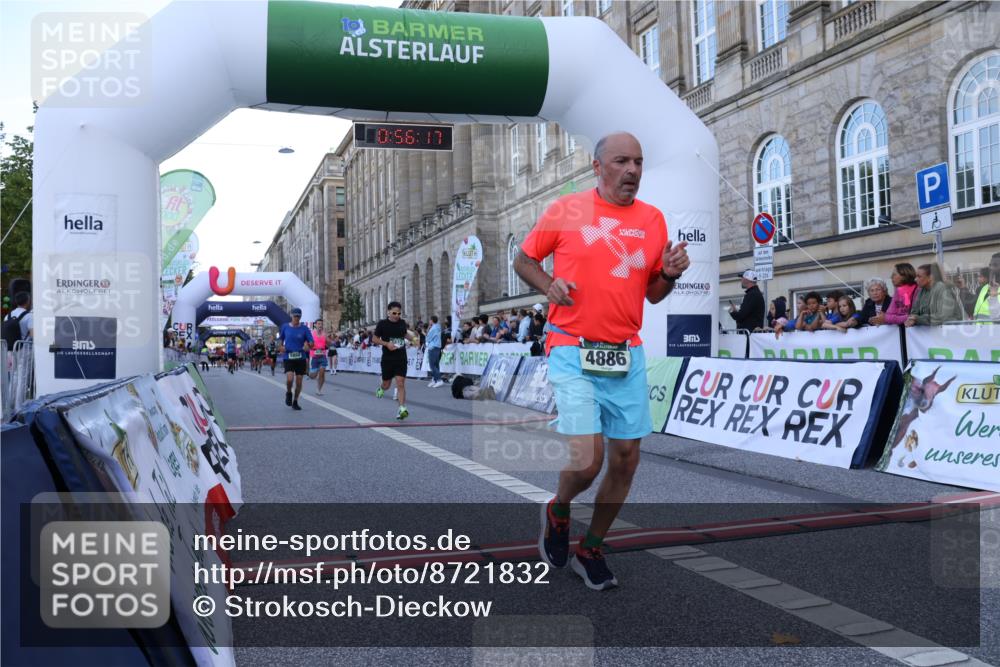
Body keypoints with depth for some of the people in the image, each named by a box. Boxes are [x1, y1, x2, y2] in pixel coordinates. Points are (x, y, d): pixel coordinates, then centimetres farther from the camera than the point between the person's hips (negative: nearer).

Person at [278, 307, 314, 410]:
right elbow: (280, 339, 17)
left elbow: (311, 343, -4)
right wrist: (281, 347, -3)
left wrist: (308, 345, -26)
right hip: (288, 358, -1)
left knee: (299, 382, 3)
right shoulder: (285, 327, 3)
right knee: (289, 379, -19)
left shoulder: (304, 328, 0)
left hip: (301, 358, 1)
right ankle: (288, 393, 13)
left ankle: (295, 401, 23)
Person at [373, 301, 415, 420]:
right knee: (387, 384, 12)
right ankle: (381, 388, 50)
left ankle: (402, 409, -11)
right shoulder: (382, 324, -7)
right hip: (387, 359, -1)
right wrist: (386, 343, -16)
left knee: (400, 383, -9)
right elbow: (375, 339, 0)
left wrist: (410, 335, 2)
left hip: (401, 358, 1)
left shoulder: (402, 323, 4)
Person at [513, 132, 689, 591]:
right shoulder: (565, 210, -2)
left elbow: (653, 294, 16)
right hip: (573, 352, -4)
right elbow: (523, 260, 9)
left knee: (626, 458, 7)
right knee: (586, 459, -14)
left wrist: (669, 275, -5)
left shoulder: (653, 219, 8)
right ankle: (557, 511, 23)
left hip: (627, 355, 5)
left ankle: (590, 550, 28)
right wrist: (549, 286, -9)